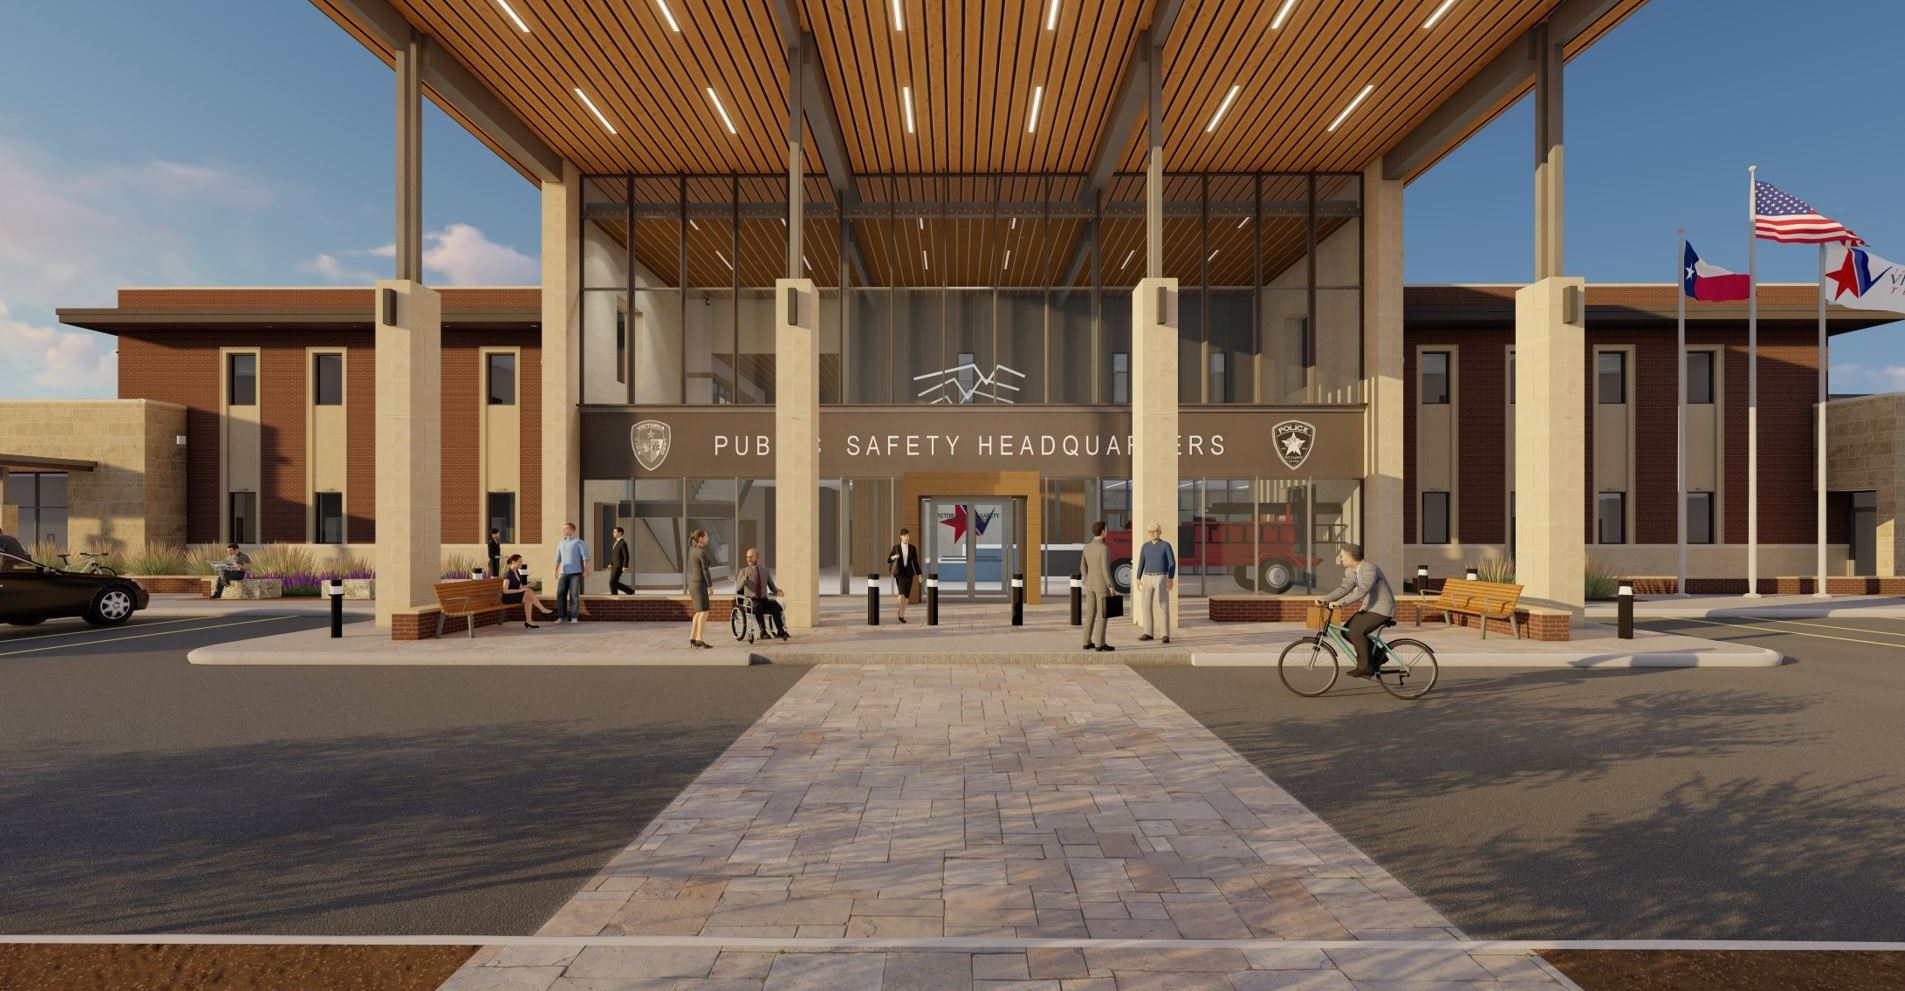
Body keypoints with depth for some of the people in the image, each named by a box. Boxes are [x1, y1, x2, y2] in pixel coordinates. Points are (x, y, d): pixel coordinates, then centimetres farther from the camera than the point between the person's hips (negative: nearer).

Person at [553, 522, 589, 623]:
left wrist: (586, 569, -17)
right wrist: (556, 570, 14)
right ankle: (561, 616, 3)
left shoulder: (578, 542, -4)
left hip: (576, 572, -5)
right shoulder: (560, 543, 13)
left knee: (574, 595, -3)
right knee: (560, 594, -3)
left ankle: (574, 617, 3)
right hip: (564, 573, 5)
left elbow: (585, 556, -9)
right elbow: (558, 558, 19)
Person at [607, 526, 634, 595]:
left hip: (619, 566, -10)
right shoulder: (617, 542, 15)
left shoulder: (623, 543, -16)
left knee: (612, 583, -9)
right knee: (615, 583, 10)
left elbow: (626, 556, -19)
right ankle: (630, 591, 21)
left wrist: (625, 567, -24)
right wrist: (610, 564, 21)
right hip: (615, 566, 10)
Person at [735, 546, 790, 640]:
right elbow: (737, 588, -6)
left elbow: (772, 587, 14)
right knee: (758, 606, -38)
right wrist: (745, 577, -22)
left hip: (764, 600, 2)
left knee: (775, 605, -31)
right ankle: (763, 631, -42)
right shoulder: (744, 571, 5)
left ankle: (780, 631, -37)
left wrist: (778, 591, -8)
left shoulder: (766, 571, 11)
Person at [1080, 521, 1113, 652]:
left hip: (1091, 585, 7)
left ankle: (1087, 642, 11)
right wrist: (1111, 586, -15)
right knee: (1103, 614, -2)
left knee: (1091, 614, 10)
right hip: (1102, 585, -7)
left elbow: (1083, 567, 10)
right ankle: (1100, 643, -2)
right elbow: (1105, 569, -22)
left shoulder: (1087, 547, 5)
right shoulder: (1104, 548, -18)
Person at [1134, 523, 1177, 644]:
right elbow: (1141, 563, 12)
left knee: (1163, 607, -10)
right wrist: (1138, 579, 5)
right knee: (1145, 605, 1)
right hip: (1148, 579, 4)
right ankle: (1148, 633, 11)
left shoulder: (1166, 545, -3)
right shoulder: (1145, 546, 10)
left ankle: (1166, 635, -6)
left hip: (1161, 579, -4)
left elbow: (1172, 563, -7)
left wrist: (1171, 579, -16)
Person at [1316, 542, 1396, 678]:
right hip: (1369, 607, 9)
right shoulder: (1350, 571, 4)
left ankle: (1364, 667, -10)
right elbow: (1344, 588, 1)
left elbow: (1361, 591, -35)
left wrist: (1339, 603, -39)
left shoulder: (1369, 569, -25)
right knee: (1347, 631, 1)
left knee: (1356, 631, -24)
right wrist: (1326, 600, -13)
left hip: (1382, 608, -9)